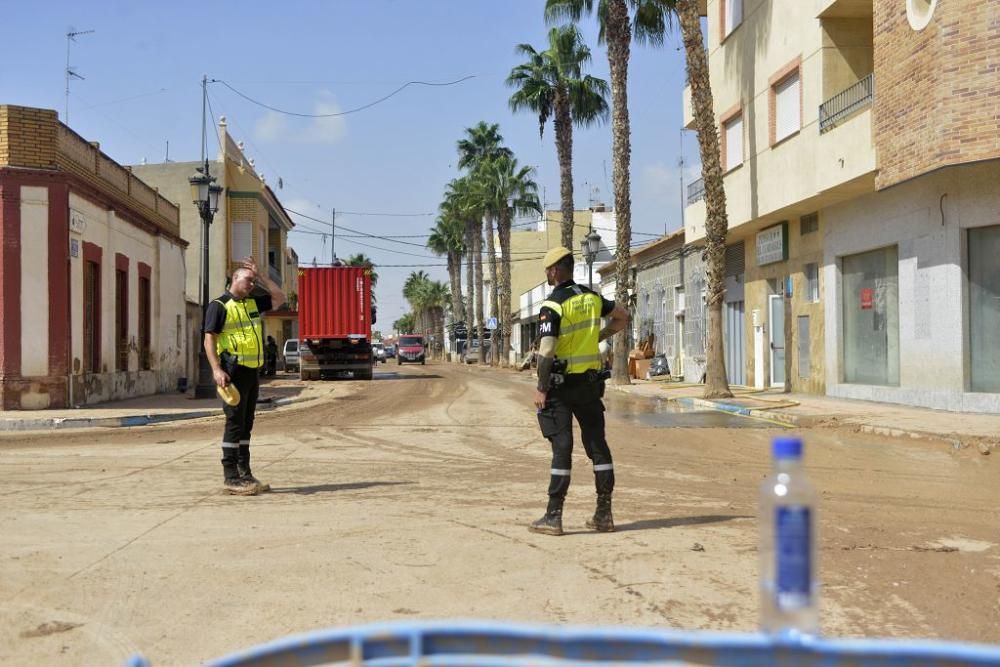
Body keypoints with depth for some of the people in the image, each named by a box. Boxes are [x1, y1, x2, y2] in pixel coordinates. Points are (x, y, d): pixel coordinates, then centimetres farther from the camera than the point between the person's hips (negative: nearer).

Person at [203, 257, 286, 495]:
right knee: (234, 422, -6)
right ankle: (230, 477, -2)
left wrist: (260, 275, 13)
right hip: (234, 370, -8)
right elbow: (209, 340, -11)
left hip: (252, 370, 8)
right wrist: (216, 369, -22)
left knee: (246, 424, 11)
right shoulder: (219, 306, -5)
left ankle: (245, 474, 18)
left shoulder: (252, 303, 18)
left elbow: (279, 297, 20)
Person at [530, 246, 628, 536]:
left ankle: (553, 517, 0)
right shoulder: (592, 297, 7)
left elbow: (546, 351, -20)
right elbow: (622, 317, 22)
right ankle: (604, 514, 14)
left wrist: (541, 389, -14)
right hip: (591, 381, 6)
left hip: (561, 383, -6)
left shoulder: (552, 305, -14)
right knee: (597, 444, 9)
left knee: (562, 447, -4)